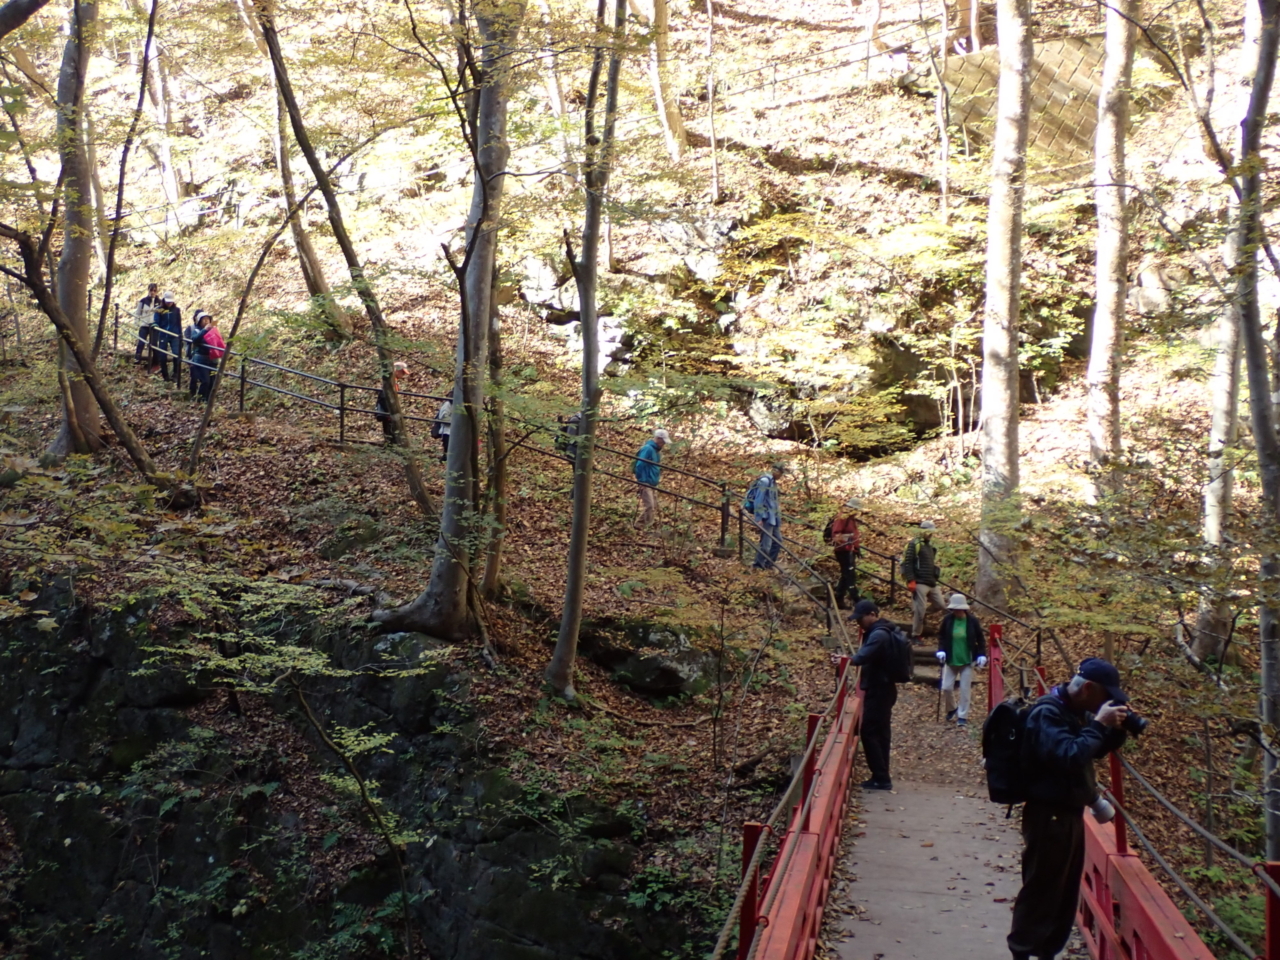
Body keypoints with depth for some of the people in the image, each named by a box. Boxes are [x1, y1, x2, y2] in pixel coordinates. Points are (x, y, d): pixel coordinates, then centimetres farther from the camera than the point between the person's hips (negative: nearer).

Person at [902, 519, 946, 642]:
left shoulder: (931, 546, 20)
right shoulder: (914, 545, -5)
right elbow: (907, 563, -12)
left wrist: (936, 577, 19)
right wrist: (910, 581, -18)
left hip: (932, 584, 8)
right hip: (919, 584, -8)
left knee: (942, 607, 4)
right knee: (919, 610, -7)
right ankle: (915, 636, 3)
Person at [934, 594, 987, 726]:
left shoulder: (972, 621, -10)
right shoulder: (948, 619, -7)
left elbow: (981, 639, -1)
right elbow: (941, 636, 5)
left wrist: (982, 655, -10)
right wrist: (941, 650, -9)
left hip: (967, 660, -2)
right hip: (950, 660, 2)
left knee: (965, 689, 0)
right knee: (946, 687, 4)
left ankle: (962, 716, 11)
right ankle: (952, 709, 32)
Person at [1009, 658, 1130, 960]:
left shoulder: (1075, 710, 9)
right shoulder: (1047, 713, -21)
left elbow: (1096, 750, 19)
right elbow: (1070, 757, -31)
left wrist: (1116, 728, 2)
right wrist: (1098, 724, -23)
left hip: (1071, 813, 10)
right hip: (1049, 816, -10)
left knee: (1066, 892, 16)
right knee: (1040, 891, -1)